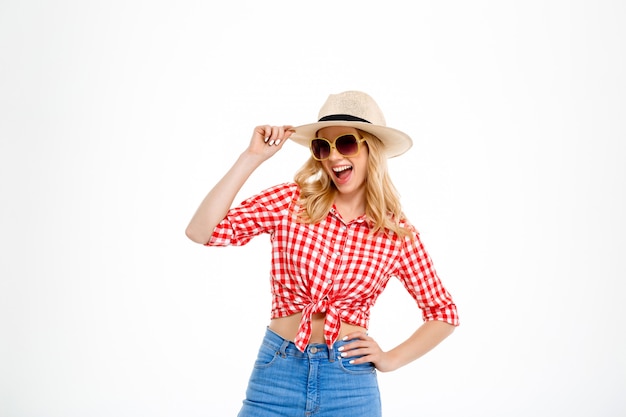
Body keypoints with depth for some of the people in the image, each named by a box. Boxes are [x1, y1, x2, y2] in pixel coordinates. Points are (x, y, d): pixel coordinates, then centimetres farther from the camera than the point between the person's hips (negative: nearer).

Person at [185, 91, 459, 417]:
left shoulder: (397, 234, -1)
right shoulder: (290, 200, -3)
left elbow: (444, 313, 9)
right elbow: (200, 231, -14)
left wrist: (391, 359, -1)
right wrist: (252, 157, -14)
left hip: (350, 384, 0)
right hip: (276, 373, 0)